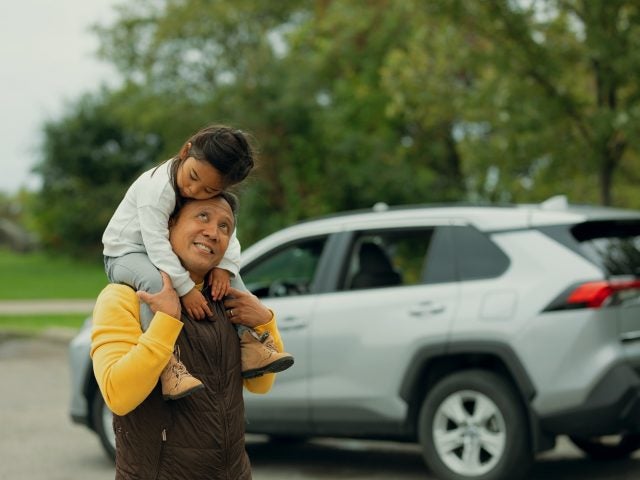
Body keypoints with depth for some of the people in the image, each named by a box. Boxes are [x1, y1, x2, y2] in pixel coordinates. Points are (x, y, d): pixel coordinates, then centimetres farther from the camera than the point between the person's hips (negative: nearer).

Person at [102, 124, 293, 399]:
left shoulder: (213, 194, -6)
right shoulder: (157, 188, -31)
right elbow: (156, 244, -34)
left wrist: (225, 266, -24)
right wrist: (185, 289, -34)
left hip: (164, 255, 8)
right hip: (124, 255, -8)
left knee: (230, 273, 1)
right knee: (153, 278, -41)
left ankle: (247, 344, -1)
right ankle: (168, 363, -43)